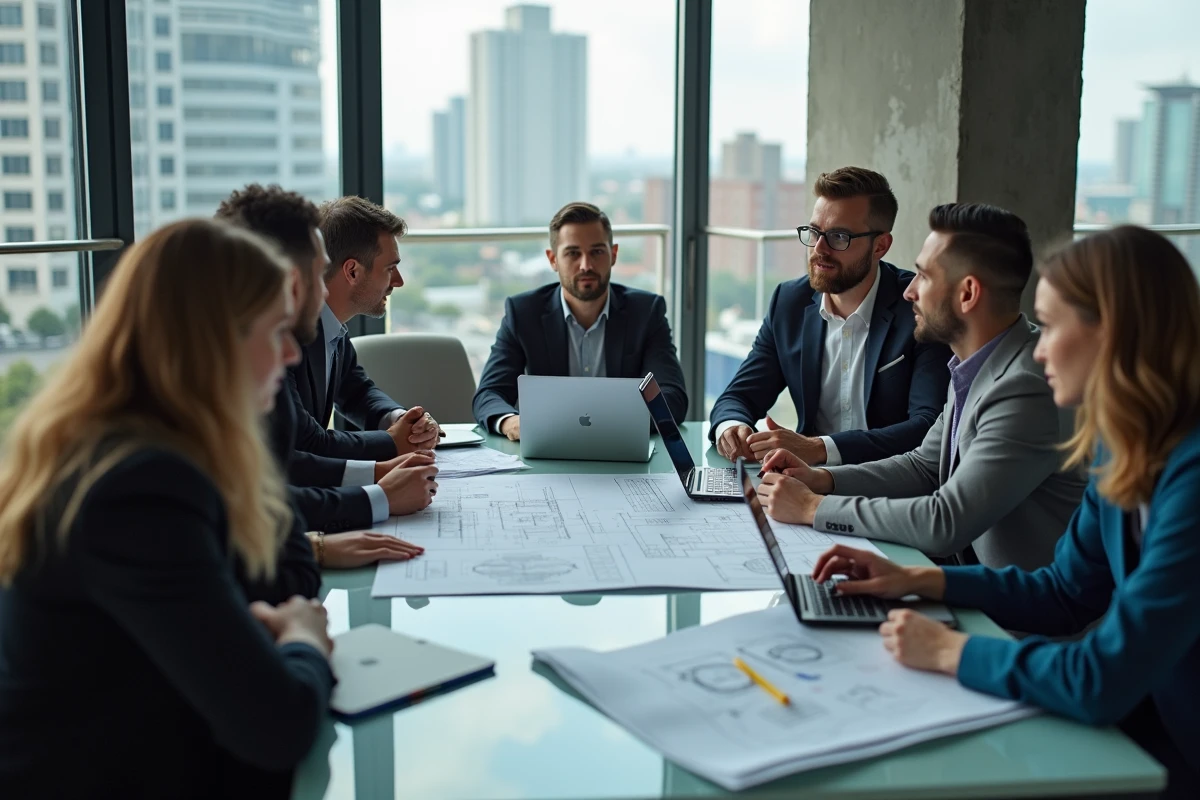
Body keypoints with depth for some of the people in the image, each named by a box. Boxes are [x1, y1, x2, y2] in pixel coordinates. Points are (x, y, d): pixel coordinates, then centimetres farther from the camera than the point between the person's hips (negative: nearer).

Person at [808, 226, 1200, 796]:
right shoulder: (1119, 451, 1)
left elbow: (1101, 683, -29)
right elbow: (1064, 594, 12)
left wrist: (952, 652, -16)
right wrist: (919, 580, 3)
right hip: (1147, 724, 7)